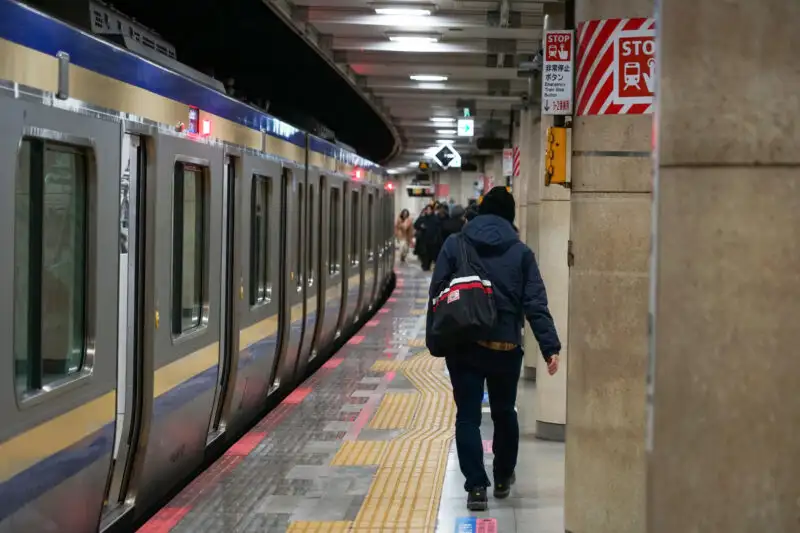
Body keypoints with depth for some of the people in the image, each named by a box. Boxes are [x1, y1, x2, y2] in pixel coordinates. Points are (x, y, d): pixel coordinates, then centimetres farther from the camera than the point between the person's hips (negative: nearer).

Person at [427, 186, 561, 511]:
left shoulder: (454, 245, 2)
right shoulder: (520, 252, 1)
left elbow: (437, 295, 0)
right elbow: (535, 304, -6)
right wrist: (550, 347, -7)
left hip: (463, 346, -1)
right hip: (506, 347, 1)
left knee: (468, 416, 3)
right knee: (504, 413, 18)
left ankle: (476, 486, -7)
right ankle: (503, 478, 31)